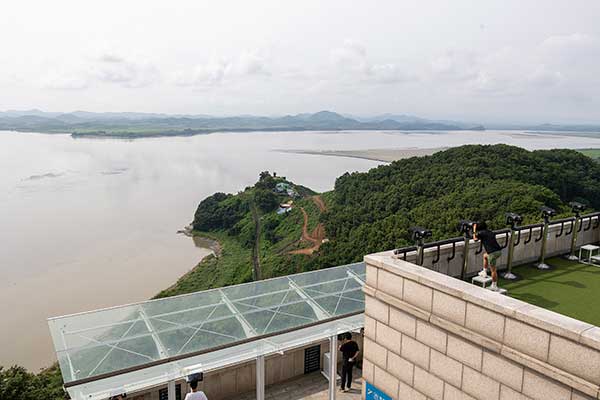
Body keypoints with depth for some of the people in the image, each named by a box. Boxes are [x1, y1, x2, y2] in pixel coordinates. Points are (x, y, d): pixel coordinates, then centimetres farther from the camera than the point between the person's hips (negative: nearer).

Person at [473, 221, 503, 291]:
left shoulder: (481, 233, 1)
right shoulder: (491, 232, 19)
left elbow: (475, 238, 20)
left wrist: (474, 230, 29)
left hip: (492, 252, -7)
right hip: (499, 251, 7)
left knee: (493, 269, 3)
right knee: (485, 256, 31)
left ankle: (494, 286, 9)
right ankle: (484, 272, 37)